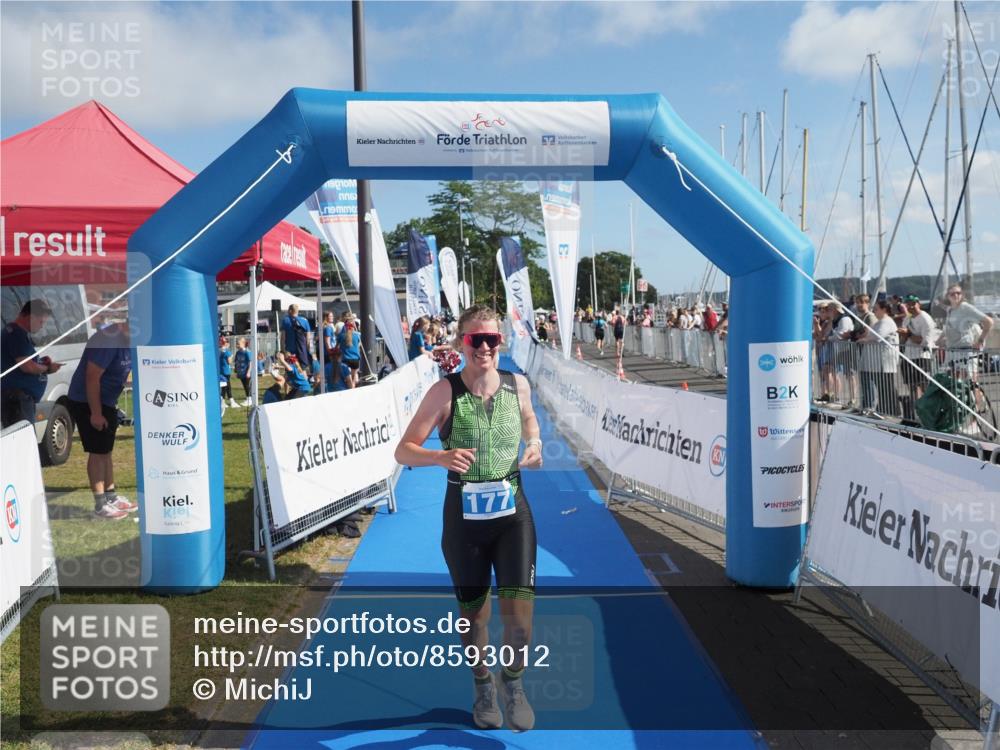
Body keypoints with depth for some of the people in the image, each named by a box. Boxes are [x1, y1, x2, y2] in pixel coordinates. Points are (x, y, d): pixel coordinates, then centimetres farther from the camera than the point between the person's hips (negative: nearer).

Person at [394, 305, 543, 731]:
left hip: (512, 512, 1)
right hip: (463, 517, -1)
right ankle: (483, 686, 44)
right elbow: (403, 451, -11)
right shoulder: (445, 391, -11)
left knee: (519, 617, -6)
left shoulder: (518, 384, -3)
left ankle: (513, 682, 26)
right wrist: (442, 457, -31)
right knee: (472, 614, 15)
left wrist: (534, 443, -1)